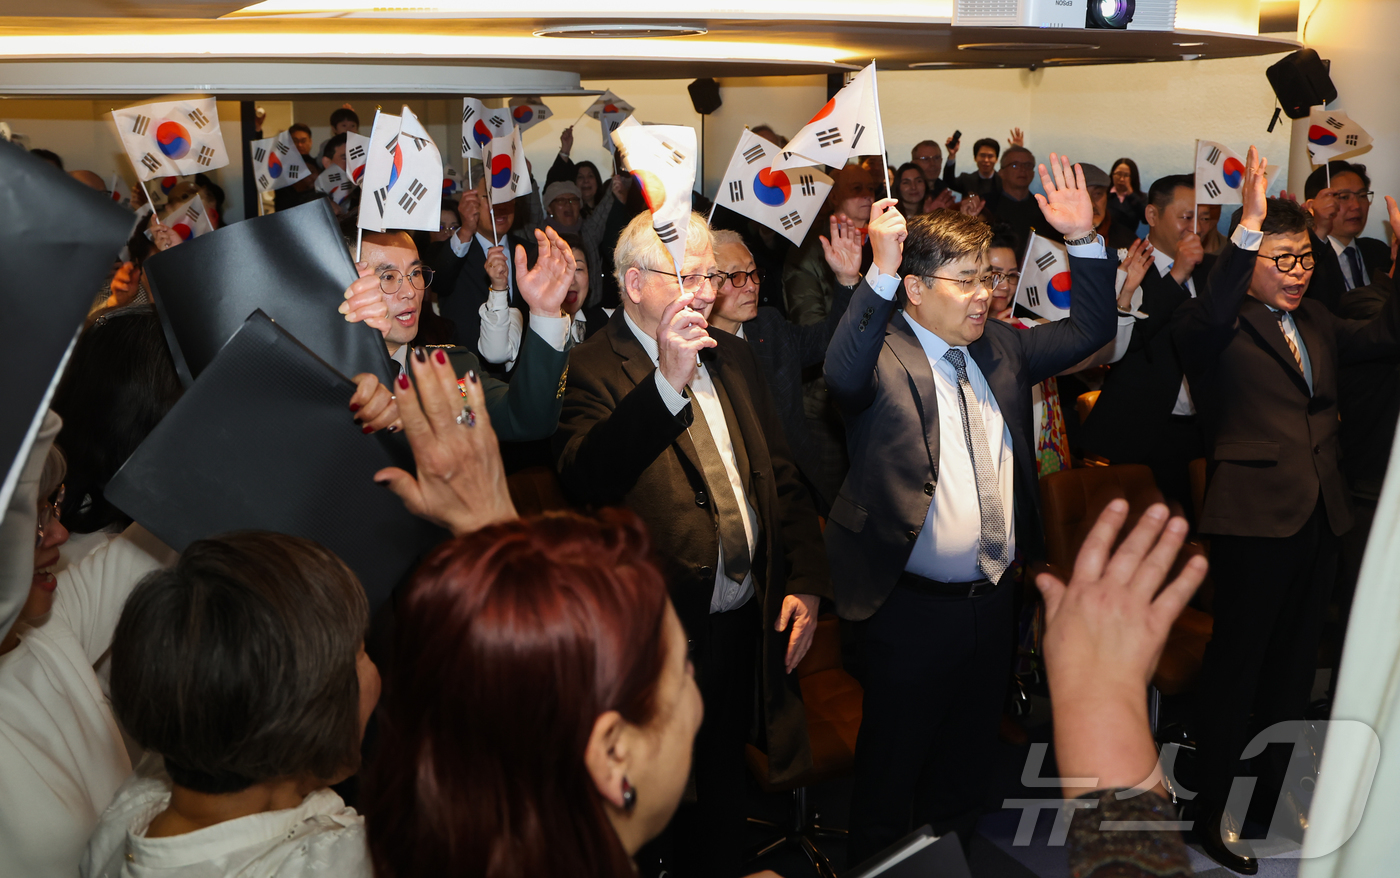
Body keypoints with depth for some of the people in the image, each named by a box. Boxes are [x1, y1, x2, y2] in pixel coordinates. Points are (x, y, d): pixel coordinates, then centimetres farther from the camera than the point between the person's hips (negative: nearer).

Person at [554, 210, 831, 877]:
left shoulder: (733, 356, 8)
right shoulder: (593, 368, -12)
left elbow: (780, 472, 13)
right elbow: (583, 478, -30)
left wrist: (804, 580, 6)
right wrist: (667, 383, -37)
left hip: (747, 620, 6)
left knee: (724, 787, 22)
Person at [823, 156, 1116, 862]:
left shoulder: (1000, 347, 9)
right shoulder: (883, 355, -14)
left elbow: (1088, 331, 12)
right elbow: (842, 375, -35)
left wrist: (1084, 241, -1)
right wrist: (881, 272, -46)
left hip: (993, 599, 7)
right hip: (912, 610, -7)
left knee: (967, 758, 24)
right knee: (892, 769, 11)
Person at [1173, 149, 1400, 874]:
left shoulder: (1317, 324, 13)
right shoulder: (1224, 327, -11)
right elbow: (1202, 322, -33)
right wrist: (1246, 230, -44)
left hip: (1318, 516, 8)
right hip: (1255, 519, -8)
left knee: (1295, 664, 19)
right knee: (1236, 665, 3)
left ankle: (1274, 790, 37)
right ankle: (1216, 812, 18)